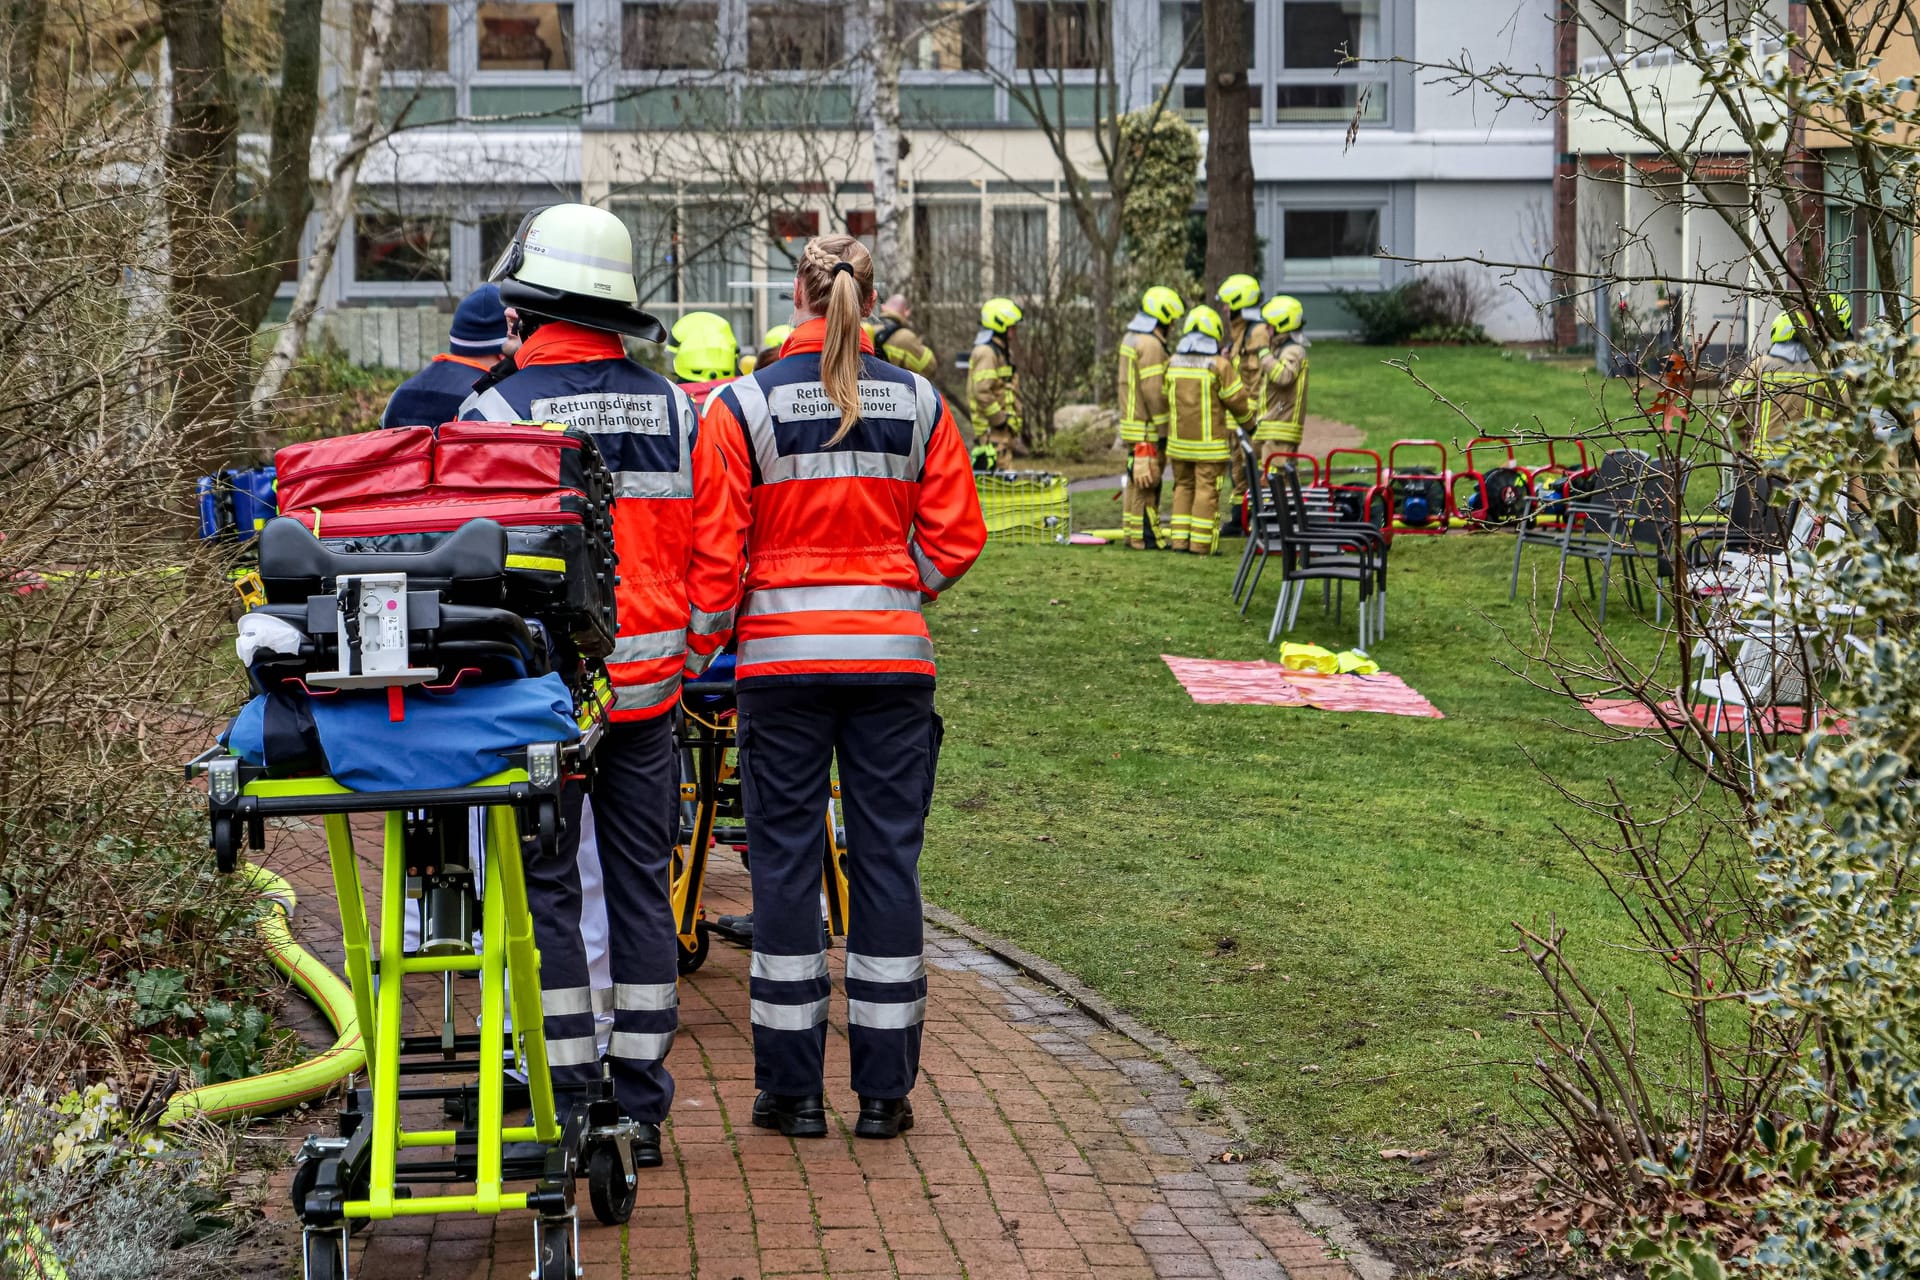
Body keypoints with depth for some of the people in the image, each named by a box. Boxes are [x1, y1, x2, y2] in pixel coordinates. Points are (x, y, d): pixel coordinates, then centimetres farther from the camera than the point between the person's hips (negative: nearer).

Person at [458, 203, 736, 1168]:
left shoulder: (497, 411, -10)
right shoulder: (673, 409, 5)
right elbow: (713, 554, 6)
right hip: (647, 687, 4)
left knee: (545, 886, 4)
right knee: (640, 882, 10)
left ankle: (567, 1099, 5)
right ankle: (640, 1103, 14)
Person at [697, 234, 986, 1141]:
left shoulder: (744, 405, -4)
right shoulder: (919, 404, 2)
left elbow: (717, 546, -5)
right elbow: (955, 538, 1)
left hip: (783, 654, -1)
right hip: (892, 655, 1)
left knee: (785, 860, 6)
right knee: (887, 855, 6)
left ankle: (793, 1089, 8)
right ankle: (885, 1090, 8)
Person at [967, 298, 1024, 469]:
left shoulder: (1002, 353, 20)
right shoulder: (986, 353, -14)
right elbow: (982, 392, -23)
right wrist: (1000, 419, -18)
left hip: (1002, 430, 11)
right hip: (991, 430, -11)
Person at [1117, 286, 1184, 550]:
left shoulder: (1131, 338, 15)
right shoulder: (1151, 345, -18)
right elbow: (1154, 392, -21)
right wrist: (1163, 429, -15)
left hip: (1132, 421, 10)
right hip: (1148, 427, -10)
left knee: (1136, 479, 15)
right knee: (1147, 481, -6)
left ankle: (1132, 529, 20)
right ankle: (1145, 535, -4)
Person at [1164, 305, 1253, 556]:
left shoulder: (1172, 363, 3)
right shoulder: (1220, 366, -11)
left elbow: (1165, 396, 13)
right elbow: (1238, 401, -5)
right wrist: (1248, 420, 13)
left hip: (1179, 440, 5)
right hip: (1210, 442, -5)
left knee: (1183, 486, 14)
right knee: (1207, 490, 0)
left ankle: (1180, 539, 12)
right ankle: (1200, 543, -1)